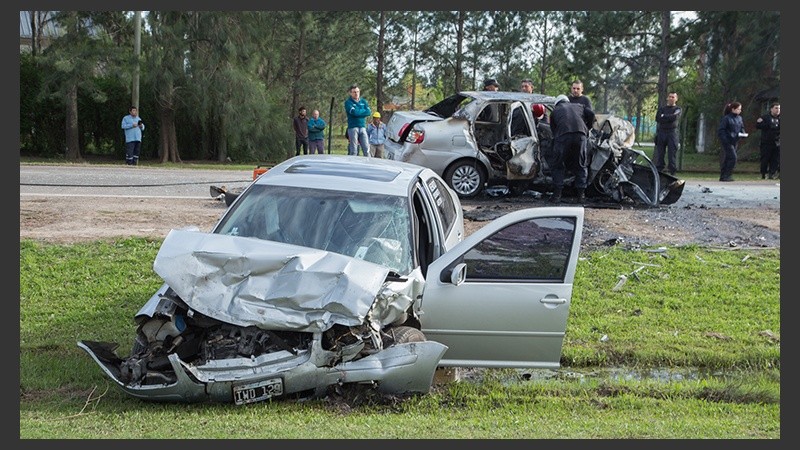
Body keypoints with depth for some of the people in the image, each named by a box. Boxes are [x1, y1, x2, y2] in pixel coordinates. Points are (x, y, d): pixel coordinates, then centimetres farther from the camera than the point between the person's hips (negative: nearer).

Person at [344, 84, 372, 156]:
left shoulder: (363, 101, 16)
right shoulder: (348, 102, 2)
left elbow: (369, 112, 2)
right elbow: (354, 112, -14)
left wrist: (358, 112, -6)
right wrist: (363, 111, 0)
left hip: (362, 127, 4)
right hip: (353, 127, -4)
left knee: (366, 150, -2)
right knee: (353, 151, -5)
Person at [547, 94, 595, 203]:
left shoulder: (555, 111, 31)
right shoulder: (579, 106, 33)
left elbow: (553, 130, 27)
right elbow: (591, 114, 14)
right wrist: (587, 129, 27)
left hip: (563, 135, -1)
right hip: (581, 135, 1)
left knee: (557, 166, 11)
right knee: (581, 166, 14)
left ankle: (557, 195, 4)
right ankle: (581, 195, 9)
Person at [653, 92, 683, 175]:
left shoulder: (677, 109, 10)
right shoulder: (661, 108, 18)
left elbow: (674, 117, -11)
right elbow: (657, 118, 1)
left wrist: (664, 116, 0)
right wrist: (669, 118, -6)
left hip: (672, 132, -3)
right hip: (661, 132, 3)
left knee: (672, 153, -7)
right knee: (659, 153, 0)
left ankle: (672, 172, -7)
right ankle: (658, 171, 3)